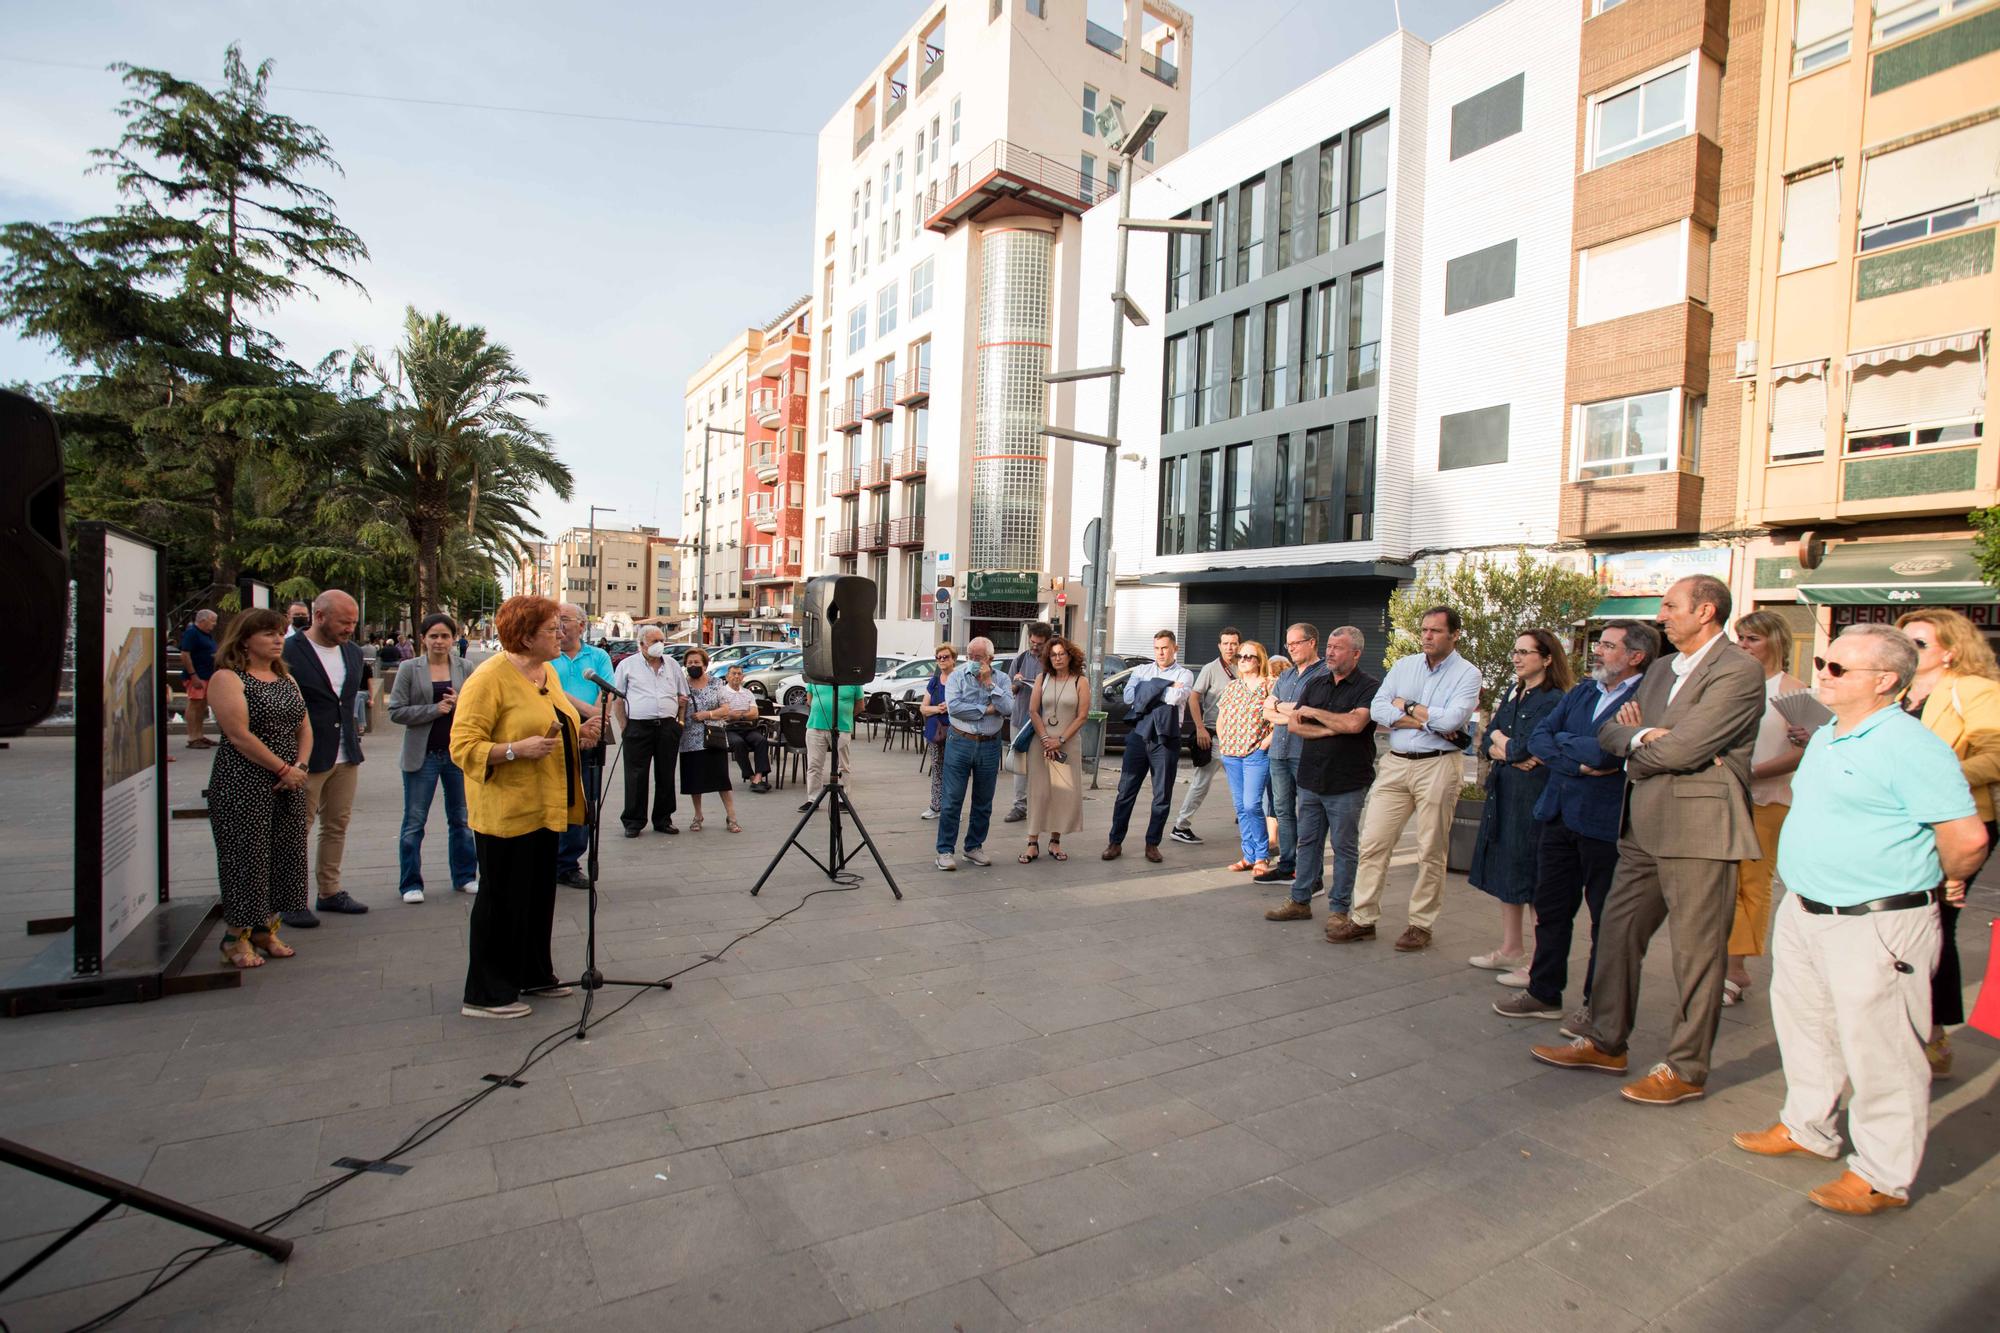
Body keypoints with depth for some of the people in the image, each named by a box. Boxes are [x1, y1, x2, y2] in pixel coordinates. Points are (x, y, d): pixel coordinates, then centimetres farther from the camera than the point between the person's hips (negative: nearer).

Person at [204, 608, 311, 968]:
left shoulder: (286, 679, 14)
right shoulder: (227, 678, -8)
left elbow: (304, 728, 13)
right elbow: (239, 735, -16)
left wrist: (299, 768, -2)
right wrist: (283, 769, -13)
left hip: (287, 785, 7)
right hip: (243, 786, -7)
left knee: (285, 854, 9)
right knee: (246, 856, -1)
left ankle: (266, 929, 22)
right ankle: (236, 936, 13)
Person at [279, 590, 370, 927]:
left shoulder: (353, 652, 8)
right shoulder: (289, 653, -13)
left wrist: (353, 741, 13)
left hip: (346, 756, 7)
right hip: (307, 758, -6)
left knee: (337, 826, 14)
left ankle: (330, 891, 25)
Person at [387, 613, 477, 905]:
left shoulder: (464, 668, 4)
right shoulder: (409, 668, -2)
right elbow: (396, 711, -6)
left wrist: (461, 704, -13)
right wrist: (434, 710, -16)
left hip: (459, 753, 2)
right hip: (423, 755, -2)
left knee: (461, 819, 11)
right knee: (414, 821, 5)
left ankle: (465, 877, 23)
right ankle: (411, 883, 16)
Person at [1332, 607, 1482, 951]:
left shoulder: (1467, 673, -2)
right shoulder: (1403, 666, 10)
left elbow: (1452, 719, -18)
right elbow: (1377, 710, -2)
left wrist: (1407, 707, -5)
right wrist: (1429, 722, -10)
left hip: (1438, 767, -3)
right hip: (1395, 764, 4)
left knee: (1431, 852, 5)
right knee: (1373, 843, 2)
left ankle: (1421, 924, 18)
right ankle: (1362, 919, 11)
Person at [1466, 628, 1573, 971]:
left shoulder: (1553, 700, -11)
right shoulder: (1514, 693, 13)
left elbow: (1520, 748, -20)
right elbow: (1486, 745, 10)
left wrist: (1500, 738, 0)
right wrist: (1506, 752, -10)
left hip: (1533, 797, -8)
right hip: (1502, 792, 8)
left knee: (1531, 878, -1)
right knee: (1505, 872, 13)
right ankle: (1511, 949, 25)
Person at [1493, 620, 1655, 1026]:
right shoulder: (1582, 692, 11)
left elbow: (1604, 752, -25)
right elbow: (1538, 738, 3)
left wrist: (1562, 741, -6)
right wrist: (1579, 763, -14)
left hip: (1605, 822, -7)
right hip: (1560, 814, 7)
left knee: (1606, 919, 8)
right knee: (1550, 907, 15)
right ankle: (1544, 992, 28)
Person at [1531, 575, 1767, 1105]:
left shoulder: (1738, 671, -11)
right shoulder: (1662, 669, 17)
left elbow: (1683, 747, -20)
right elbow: (1608, 730, 11)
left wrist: (1636, 753, -1)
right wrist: (1642, 735, -10)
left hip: (1699, 828, -8)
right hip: (1645, 827, 9)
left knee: (1696, 952, 4)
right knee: (1617, 932, 13)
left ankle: (1686, 1068, 17)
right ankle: (1605, 1042, 27)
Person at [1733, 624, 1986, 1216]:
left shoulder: (1911, 747, -18)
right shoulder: (1824, 739, 11)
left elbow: (1968, 836, -20)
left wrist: (1944, 883, -3)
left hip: (1876, 927, -9)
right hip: (1803, 913, 9)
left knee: (1877, 1051, 4)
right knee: (1806, 1028, 21)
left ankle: (1882, 1176, 19)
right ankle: (1807, 1128, 39)